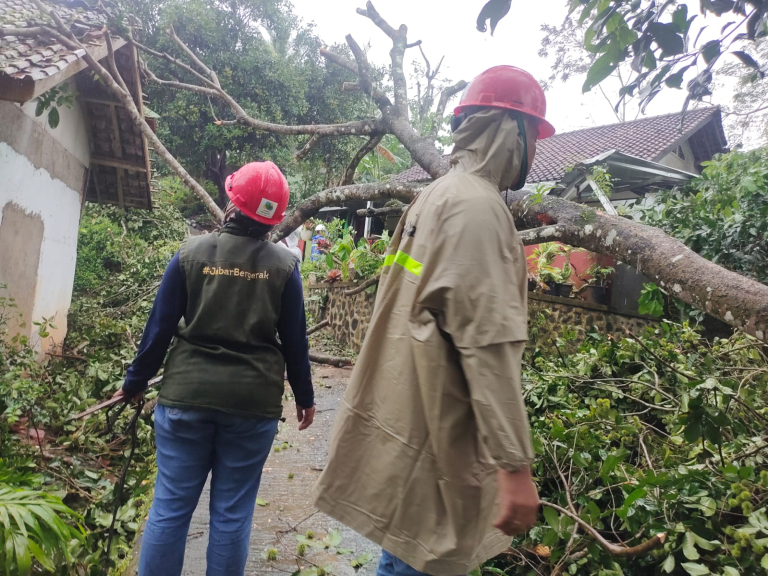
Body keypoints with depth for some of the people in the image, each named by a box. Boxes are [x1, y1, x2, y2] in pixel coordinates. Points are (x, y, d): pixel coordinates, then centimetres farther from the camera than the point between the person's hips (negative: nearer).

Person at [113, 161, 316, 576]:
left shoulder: (191, 252, -2)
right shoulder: (283, 265, -3)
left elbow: (160, 326, 1)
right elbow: (294, 340, 1)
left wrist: (136, 381, 14)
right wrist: (304, 397, 13)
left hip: (186, 395, 1)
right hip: (253, 402, 0)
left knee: (170, 505, 12)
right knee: (232, 512, 10)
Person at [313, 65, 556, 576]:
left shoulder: (438, 195, 14)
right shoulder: (478, 206, -17)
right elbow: (488, 346, -23)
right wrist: (514, 464, -22)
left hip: (410, 416, 10)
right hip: (433, 434, -10)